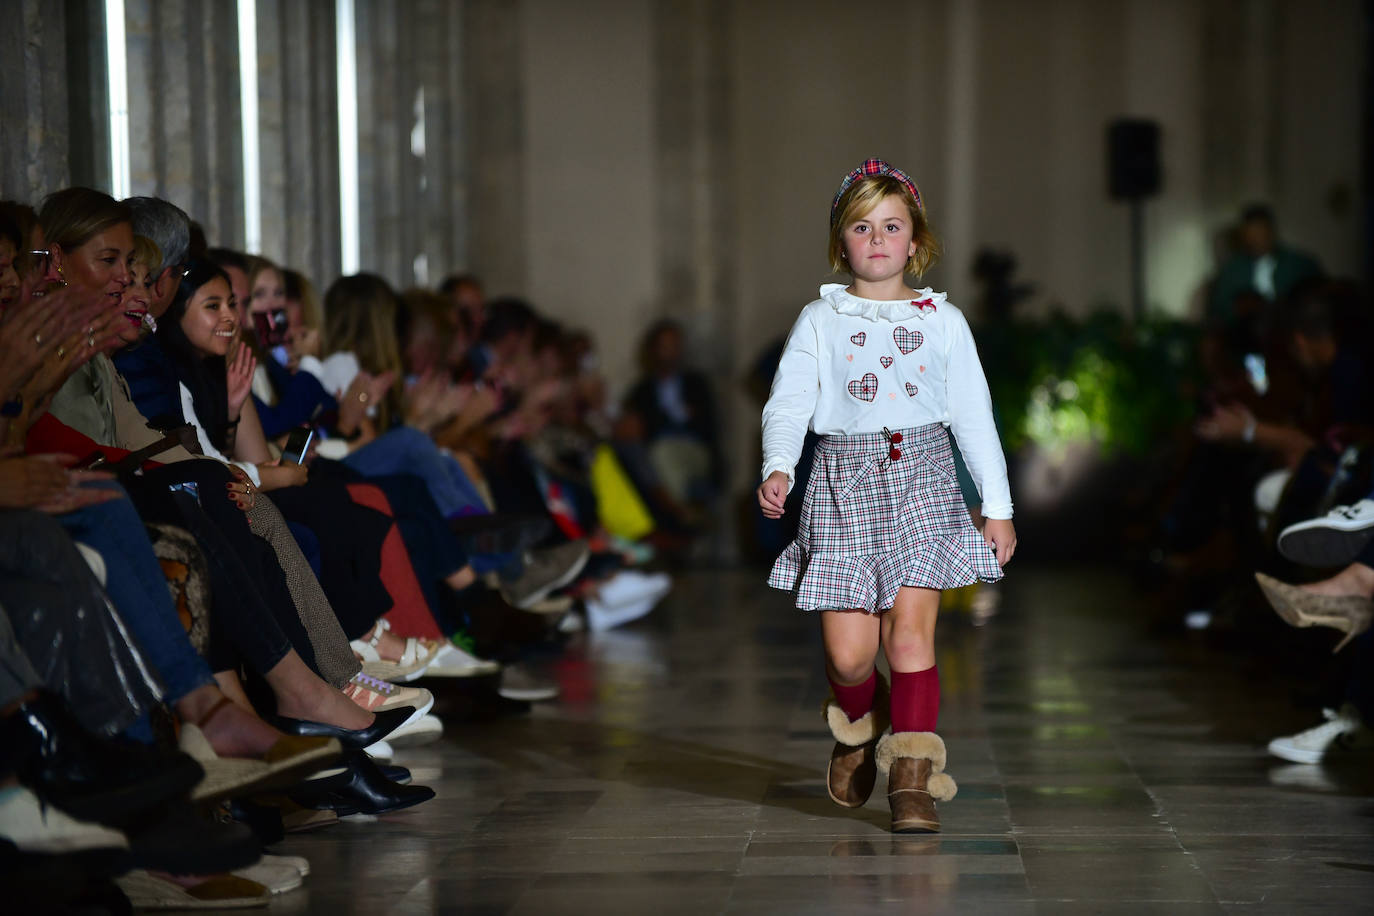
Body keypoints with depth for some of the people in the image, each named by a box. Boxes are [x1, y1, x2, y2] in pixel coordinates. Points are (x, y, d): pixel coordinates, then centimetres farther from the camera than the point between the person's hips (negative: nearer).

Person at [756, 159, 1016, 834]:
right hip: (845, 476, 0)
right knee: (847, 650, -4)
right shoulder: (819, 321, 8)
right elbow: (788, 402, -2)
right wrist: (777, 468, -21)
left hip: (922, 473, 0)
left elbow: (975, 415, 12)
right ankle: (858, 728, 28)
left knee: (909, 630, -11)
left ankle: (912, 775, -5)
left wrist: (998, 505, 10)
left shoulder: (942, 321, 10)